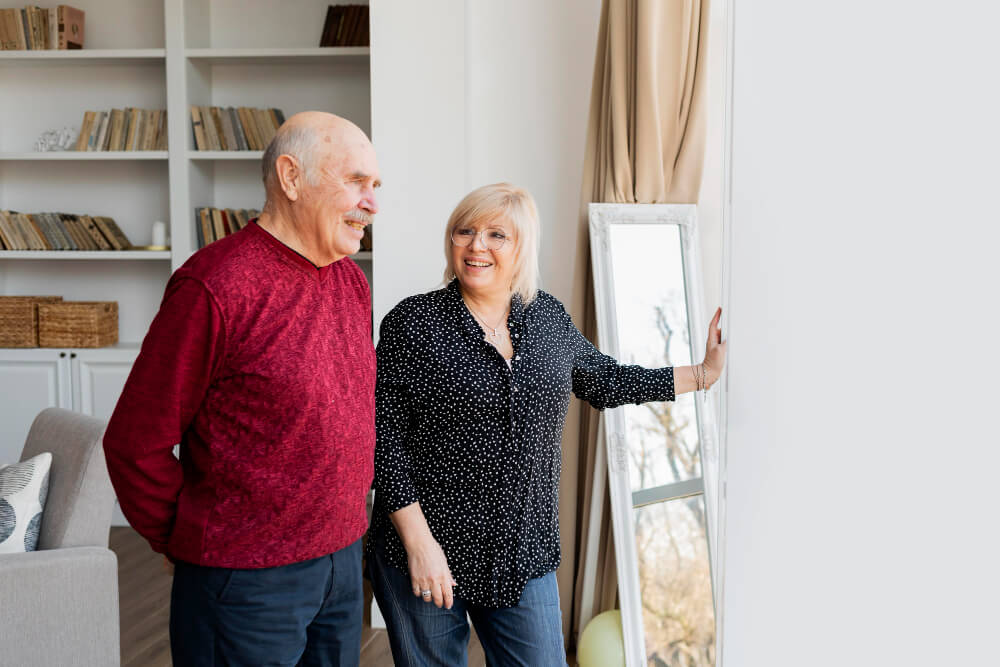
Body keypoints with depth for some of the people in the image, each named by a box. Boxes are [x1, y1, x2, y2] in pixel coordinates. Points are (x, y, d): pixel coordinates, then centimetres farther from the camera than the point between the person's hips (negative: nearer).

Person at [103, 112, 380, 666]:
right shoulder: (214, 286, -18)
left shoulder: (350, 281, 7)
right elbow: (135, 443, -14)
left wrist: (346, 509, 16)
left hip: (343, 561, 7)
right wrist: (187, 545, -3)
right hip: (247, 579, -7)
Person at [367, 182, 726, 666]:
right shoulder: (413, 322, -8)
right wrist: (418, 541, -14)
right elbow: (385, 436, -10)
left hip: (525, 555, 4)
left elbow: (603, 381, 20)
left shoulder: (548, 316, 6)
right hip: (426, 552, -3)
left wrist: (703, 374, 19)